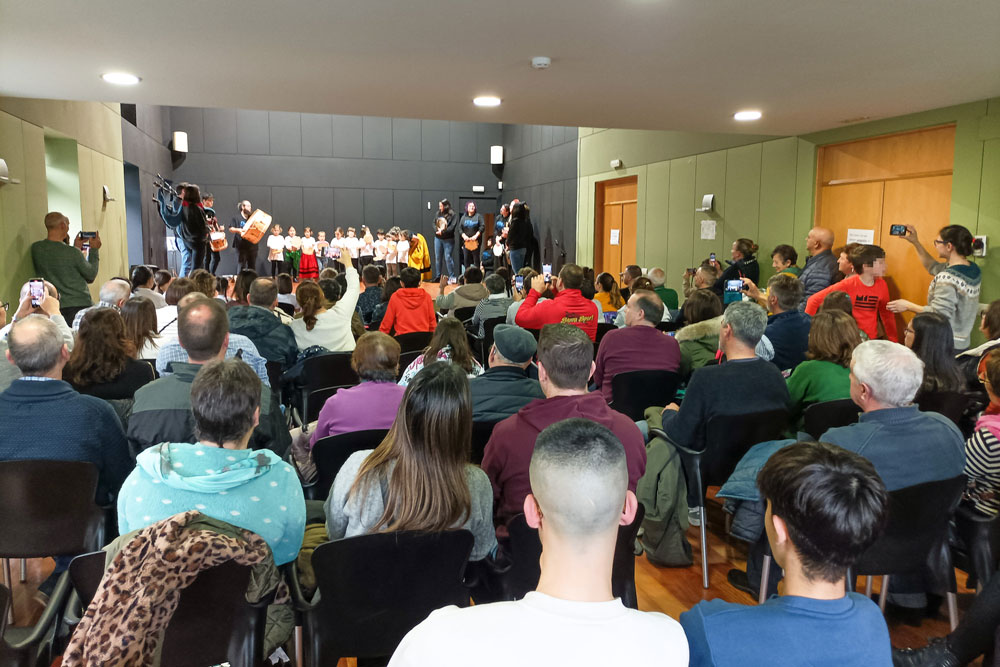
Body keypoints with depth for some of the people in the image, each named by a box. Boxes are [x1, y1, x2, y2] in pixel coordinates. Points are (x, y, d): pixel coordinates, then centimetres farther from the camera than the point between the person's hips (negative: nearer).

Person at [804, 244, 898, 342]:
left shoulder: (882, 285, 1)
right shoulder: (847, 285, -14)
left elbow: (887, 315, 13)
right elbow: (814, 300, -11)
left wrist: (894, 342, 14)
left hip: (871, 341, 4)